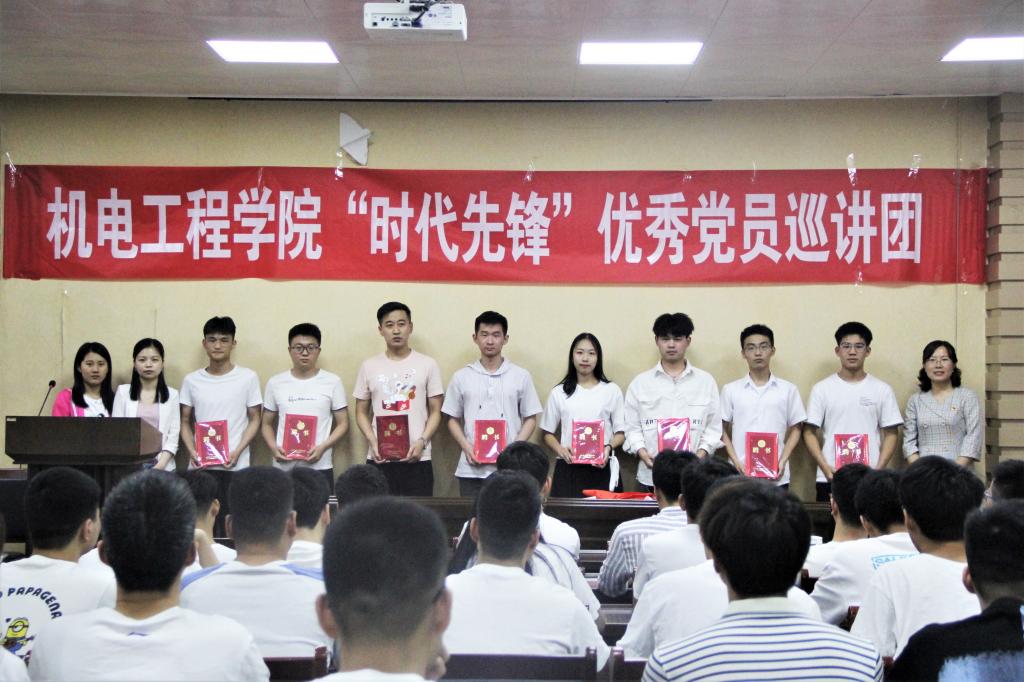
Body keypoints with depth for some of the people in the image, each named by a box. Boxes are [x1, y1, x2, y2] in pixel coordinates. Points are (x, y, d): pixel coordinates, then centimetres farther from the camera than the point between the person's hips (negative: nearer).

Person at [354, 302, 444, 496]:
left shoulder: (427, 365, 4)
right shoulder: (369, 366, 8)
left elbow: (435, 412, 5)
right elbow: (361, 412, 12)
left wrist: (422, 442, -11)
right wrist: (373, 442, -6)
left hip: (417, 459, -1)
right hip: (379, 459, 1)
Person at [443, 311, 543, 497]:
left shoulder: (521, 376, 5)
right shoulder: (461, 377, 7)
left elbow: (530, 418, 7)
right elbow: (453, 419, 11)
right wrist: (467, 447, -6)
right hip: (471, 469, 1)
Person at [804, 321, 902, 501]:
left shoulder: (882, 390, 6)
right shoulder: (822, 389, 5)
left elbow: (890, 434, 6)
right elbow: (810, 433, 3)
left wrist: (879, 469, -8)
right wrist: (825, 468, -10)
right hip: (830, 479, 0)